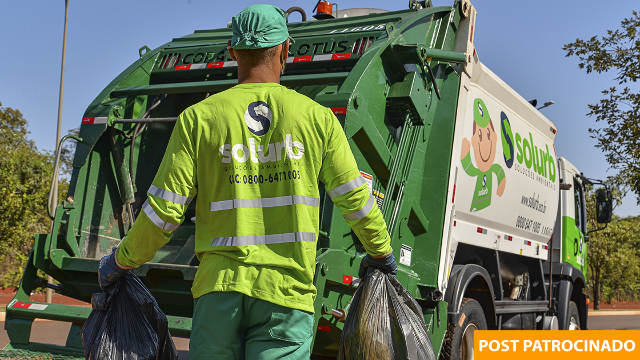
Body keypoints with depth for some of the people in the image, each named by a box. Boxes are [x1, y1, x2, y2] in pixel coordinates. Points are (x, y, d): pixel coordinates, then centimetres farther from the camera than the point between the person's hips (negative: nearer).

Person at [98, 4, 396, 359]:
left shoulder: (198, 118, 1)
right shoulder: (317, 117, 2)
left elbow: (164, 210, -2)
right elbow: (355, 200, 6)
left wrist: (121, 261, 15)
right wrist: (381, 252, 25)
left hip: (219, 284, 1)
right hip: (287, 291, -1)